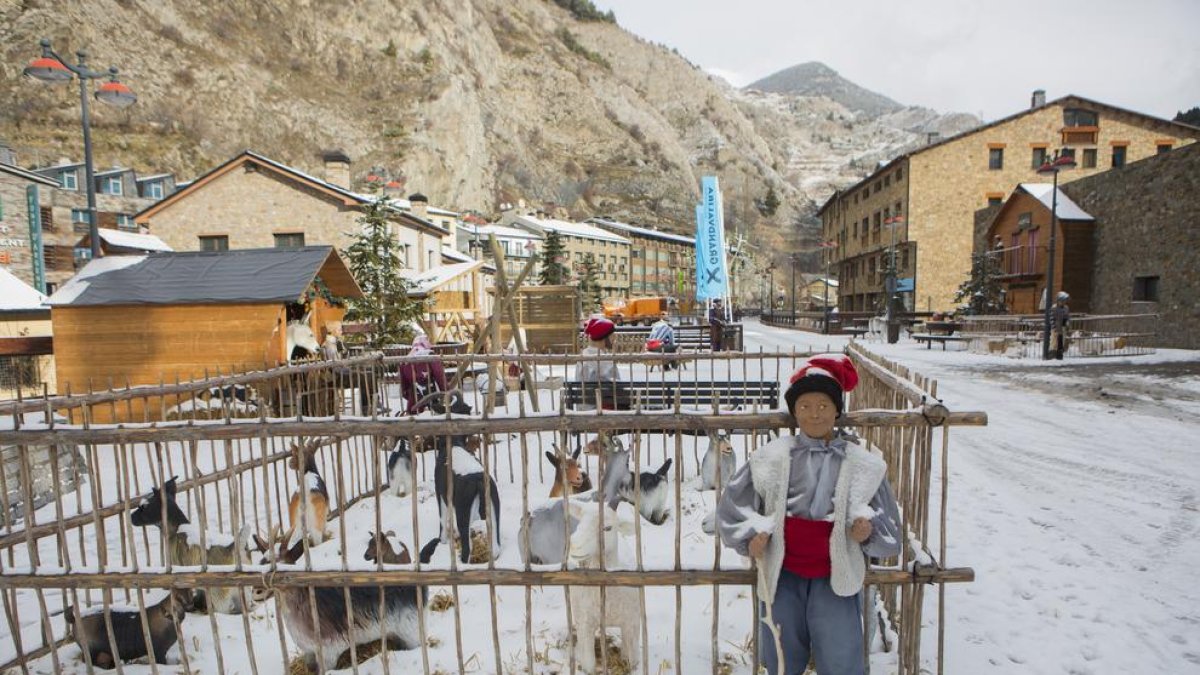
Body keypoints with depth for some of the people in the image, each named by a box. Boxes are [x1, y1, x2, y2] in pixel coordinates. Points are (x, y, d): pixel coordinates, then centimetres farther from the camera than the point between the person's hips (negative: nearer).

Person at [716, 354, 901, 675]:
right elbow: (732, 502, 6)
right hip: (783, 576, 1)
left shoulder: (862, 464, 0)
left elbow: (888, 528, 8)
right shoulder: (772, 457, -2)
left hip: (834, 579, -1)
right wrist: (752, 533, -7)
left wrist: (868, 526, -12)